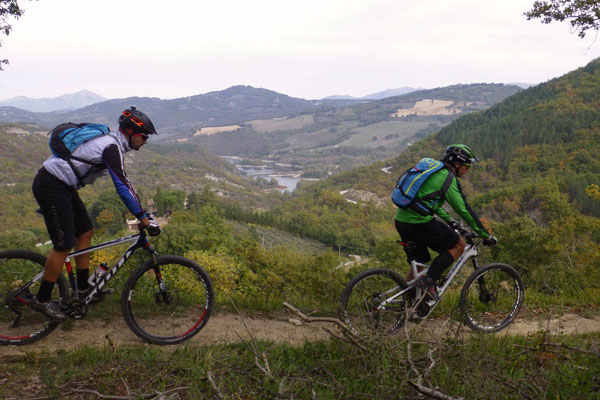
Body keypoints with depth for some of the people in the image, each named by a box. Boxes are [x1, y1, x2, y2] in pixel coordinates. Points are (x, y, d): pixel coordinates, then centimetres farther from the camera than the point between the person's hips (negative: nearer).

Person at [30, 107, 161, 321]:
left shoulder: (109, 141, 13)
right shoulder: (112, 147, -18)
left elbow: (123, 183, 18)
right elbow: (122, 187, -25)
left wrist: (142, 212, 15)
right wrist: (144, 219, -22)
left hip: (61, 186, 10)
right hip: (51, 186, -10)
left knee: (85, 232, 14)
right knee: (64, 245, -5)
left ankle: (84, 288, 23)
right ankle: (41, 300, 10)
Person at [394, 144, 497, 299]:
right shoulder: (448, 178, -7)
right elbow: (464, 210, -9)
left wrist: (448, 220, 38)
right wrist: (486, 236, -2)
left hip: (402, 222, 9)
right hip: (420, 223, -9)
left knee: (419, 262, 23)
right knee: (459, 244, 5)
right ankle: (430, 280, -4)